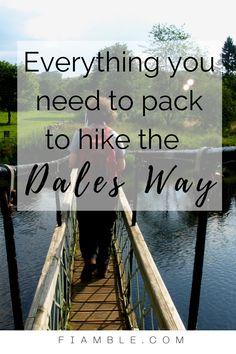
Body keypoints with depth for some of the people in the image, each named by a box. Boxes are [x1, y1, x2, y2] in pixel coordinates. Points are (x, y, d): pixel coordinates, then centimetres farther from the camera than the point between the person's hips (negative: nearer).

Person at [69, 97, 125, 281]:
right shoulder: (114, 136, -4)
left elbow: (72, 163, -8)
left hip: (85, 189, -1)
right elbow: (122, 166, -3)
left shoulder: (80, 134, -6)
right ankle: (102, 267, 23)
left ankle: (89, 259, 2)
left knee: (86, 227, 16)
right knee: (106, 229, 15)